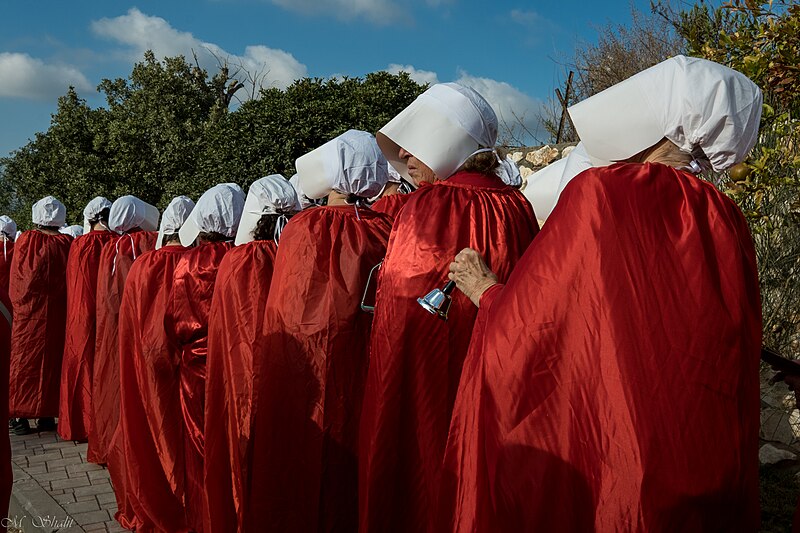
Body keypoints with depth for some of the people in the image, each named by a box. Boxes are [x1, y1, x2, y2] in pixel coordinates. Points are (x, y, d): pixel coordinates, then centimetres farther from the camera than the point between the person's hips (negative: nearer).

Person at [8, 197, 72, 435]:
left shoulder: (25, 241, -7)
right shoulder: (68, 245, -7)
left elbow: (15, 281, -1)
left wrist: (18, 305, 10)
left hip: (28, 313, -1)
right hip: (57, 315, 1)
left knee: (24, 362, 8)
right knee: (52, 361, 10)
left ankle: (22, 417, 10)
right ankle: (47, 414, 14)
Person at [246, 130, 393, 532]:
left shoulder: (305, 228, -13)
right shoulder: (385, 230, -6)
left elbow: (286, 308, -7)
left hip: (305, 374, -3)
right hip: (363, 373, 3)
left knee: (301, 461, 12)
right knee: (348, 457, 18)